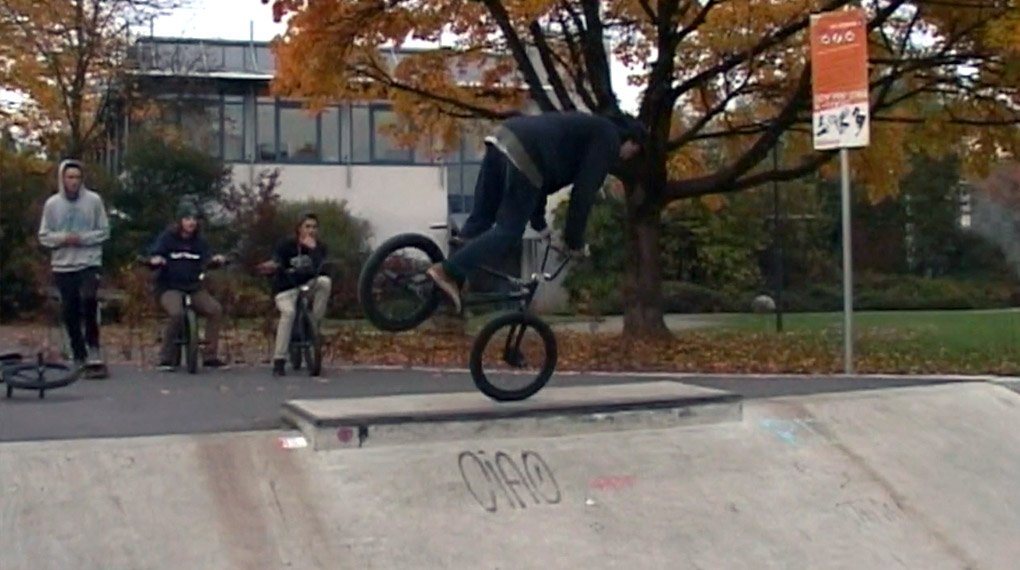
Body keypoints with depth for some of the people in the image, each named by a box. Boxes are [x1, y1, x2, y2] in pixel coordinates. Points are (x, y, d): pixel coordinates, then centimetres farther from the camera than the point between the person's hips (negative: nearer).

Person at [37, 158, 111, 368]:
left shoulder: (94, 200, -2)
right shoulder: (52, 204, 2)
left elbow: (104, 231, 1)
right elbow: (44, 236, 5)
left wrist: (83, 238, -14)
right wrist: (62, 238, -13)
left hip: (90, 262, -2)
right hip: (63, 266, 2)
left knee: (88, 298, -25)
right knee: (70, 312, 4)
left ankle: (93, 345, -8)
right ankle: (79, 355, 17)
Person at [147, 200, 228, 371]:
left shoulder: (199, 241, 9)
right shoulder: (167, 237, -1)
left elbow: (206, 259, -3)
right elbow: (154, 254, -10)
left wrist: (215, 260, -25)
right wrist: (155, 260, -33)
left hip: (194, 287, 4)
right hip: (169, 287, -4)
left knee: (215, 310, -19)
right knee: (177, 313, -33)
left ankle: (209, 356, -8)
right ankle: (166, 359, -15)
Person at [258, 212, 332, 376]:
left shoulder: (320, 248, 1)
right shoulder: (286, 245, -4)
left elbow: (322, 269, -16)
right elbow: (276, 262, -18)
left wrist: (313, 249, -24)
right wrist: (272, 266, -41)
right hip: (285, 290, -3)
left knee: (325, 281, -29)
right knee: (288, 311, -34)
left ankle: (314, 326, -17)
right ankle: (279, 361, -33)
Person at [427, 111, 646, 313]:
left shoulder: (586, 130, 34)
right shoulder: (607, 140, 8)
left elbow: (545, 177, 34)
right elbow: (584, 193, 2)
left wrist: (538, 222, 34)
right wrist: (574, 241, 10)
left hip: (503, 139, 9)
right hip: (522, 156, -9)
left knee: (480, 219, 12)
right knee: (509, 230, -4)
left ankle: (452, 279, 10)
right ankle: (448, 272, -13)